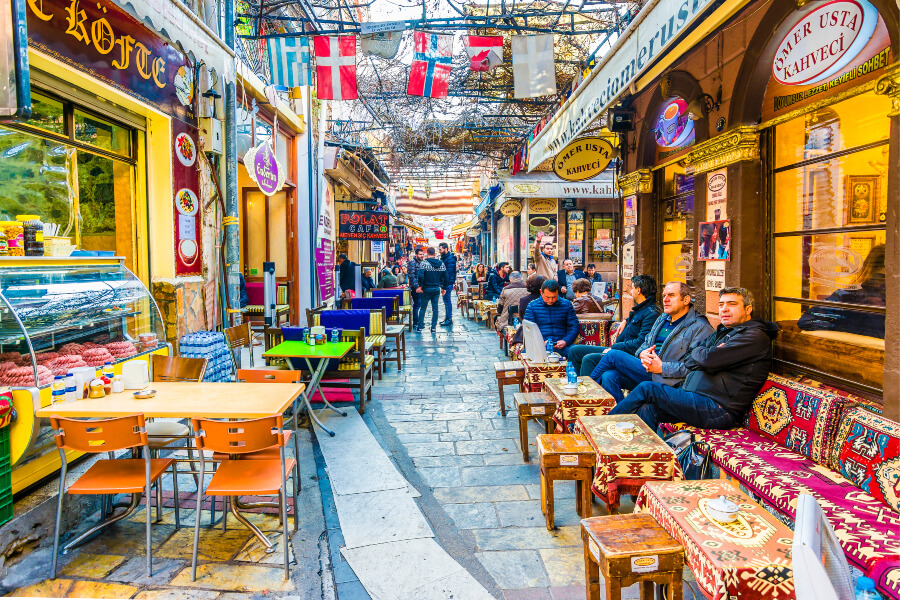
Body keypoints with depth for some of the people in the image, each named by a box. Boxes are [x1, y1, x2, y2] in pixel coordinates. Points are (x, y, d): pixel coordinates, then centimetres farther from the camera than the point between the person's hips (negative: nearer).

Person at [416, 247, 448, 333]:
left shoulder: (424, 262, -11)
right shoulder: (441, 263, 2)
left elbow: (420, 276, -22)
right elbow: (445, 277, 5)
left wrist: (420, 286, -9)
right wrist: (444, 288, 15)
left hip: (427, 288, -3)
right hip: (437, 288, 3)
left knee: (423, 307, 8)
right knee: (435, 308, 8)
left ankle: (420, 326, 12)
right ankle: (434, 327, 9)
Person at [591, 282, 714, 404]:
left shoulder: (700, 327, -5)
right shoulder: (662, 318, 21)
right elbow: (646, 342, 24)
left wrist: (662, 367, -19)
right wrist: (642, 354, -1)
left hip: (666, 380, -7)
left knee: (613, 355, -15)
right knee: (609, 376, -20)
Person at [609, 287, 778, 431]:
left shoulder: (755, 336, -9)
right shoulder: (723, 332, 21)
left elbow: (709, 360, -20)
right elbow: (688, 361, 16)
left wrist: (697, 353, 3)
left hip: (718, 409, -8)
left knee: (647, 388, -11)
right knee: (648, 410, -12)